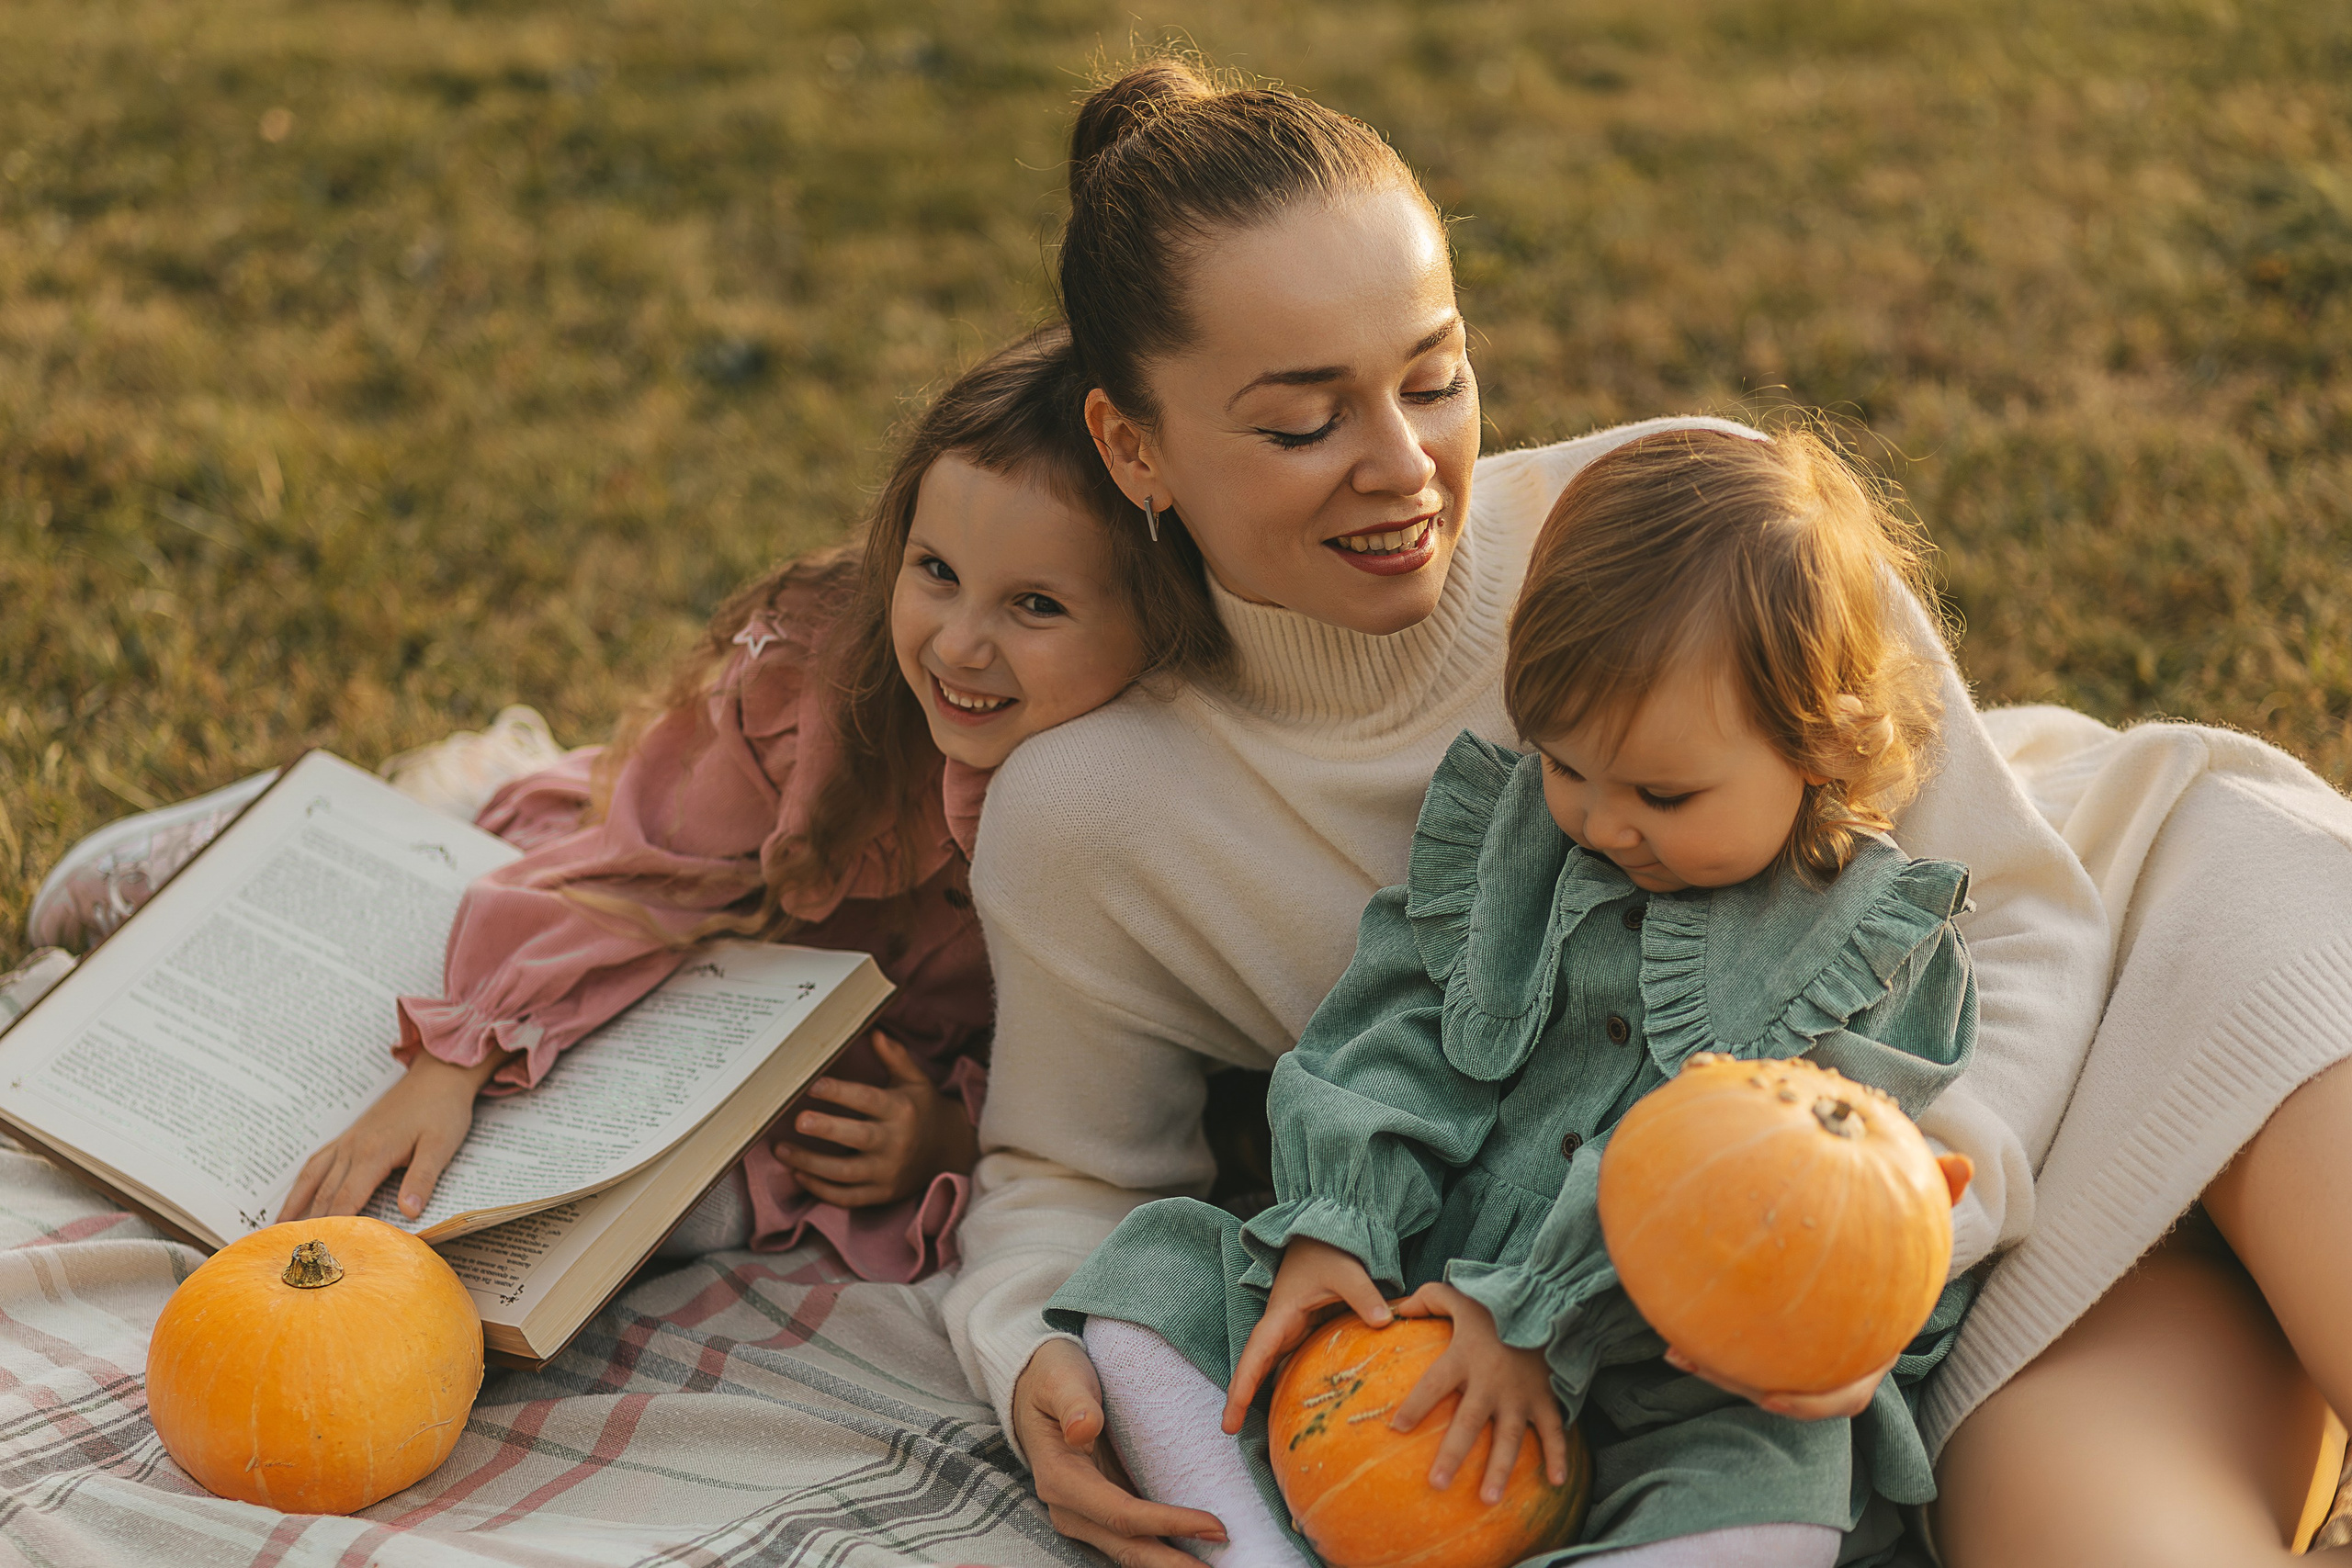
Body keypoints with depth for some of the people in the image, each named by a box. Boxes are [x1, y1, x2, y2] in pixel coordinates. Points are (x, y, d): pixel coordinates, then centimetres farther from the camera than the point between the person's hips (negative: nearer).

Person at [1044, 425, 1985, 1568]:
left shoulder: (1880, 951, -6)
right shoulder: (1508, 831, 7)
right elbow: (1399, 1040, 5)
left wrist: (1542, 1322, -21)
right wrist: (1331, 1230, -12)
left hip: (1671, 1389, -4)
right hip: (1416, 1298, 4)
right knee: (1153, 1272, -11)